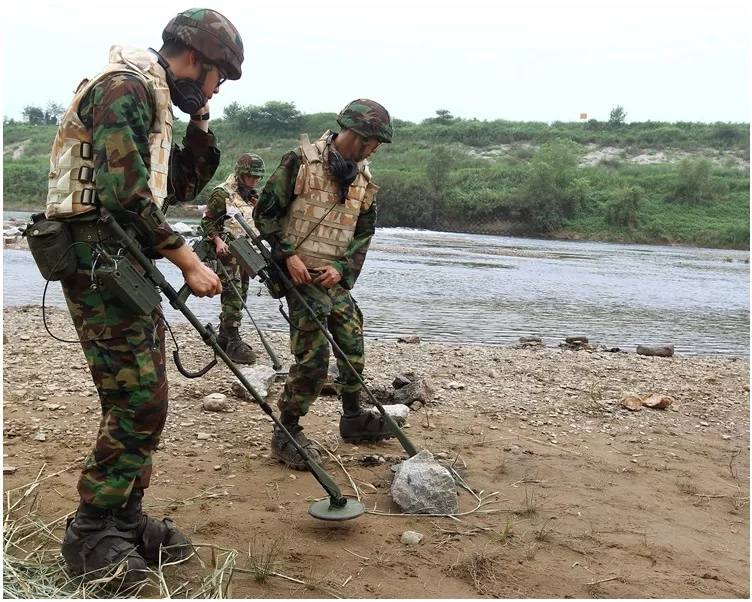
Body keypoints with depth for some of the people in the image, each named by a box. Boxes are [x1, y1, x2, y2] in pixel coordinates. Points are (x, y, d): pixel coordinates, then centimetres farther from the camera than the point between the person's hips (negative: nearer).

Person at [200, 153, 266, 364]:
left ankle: (224, 337, 22)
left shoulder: (253, 196, 16)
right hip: (228, 253, -8)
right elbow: (207, 221, -7)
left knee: (240, 297, 11)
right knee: (233, 298, -12)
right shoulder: (222, 194, -7)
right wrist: (217, 240, -20)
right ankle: (234, 344, -11)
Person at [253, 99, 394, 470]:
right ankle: (287, 434, 2)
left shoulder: (363, 179, 9)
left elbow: (364, 232, 13)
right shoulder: (301, 162, -9)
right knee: (313, 357, -12)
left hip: (336, 276, 7)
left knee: (353, 347, 12)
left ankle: (353, 418, 31)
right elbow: (265, 213, -6)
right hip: (301, 272, -7)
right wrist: (287, 255, -14)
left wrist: (343, 269, -3)